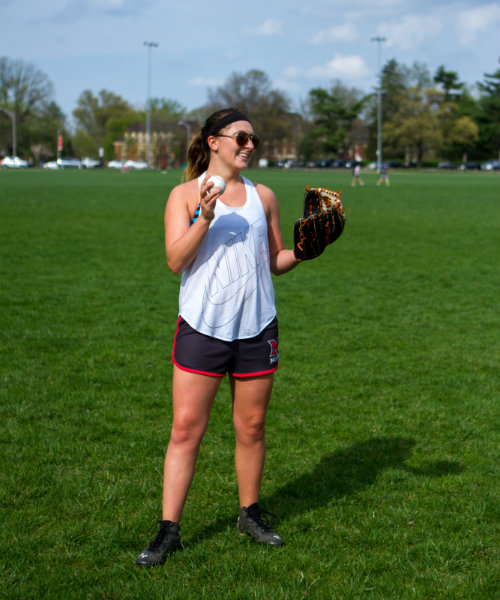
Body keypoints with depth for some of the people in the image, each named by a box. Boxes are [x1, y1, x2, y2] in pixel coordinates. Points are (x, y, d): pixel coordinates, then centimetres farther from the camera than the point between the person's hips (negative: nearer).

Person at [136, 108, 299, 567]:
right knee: (186, 428, -3)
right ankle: (169, 530, 5)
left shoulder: (263, 196, 11)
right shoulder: (186, 195, 1)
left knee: (251, 427, 9)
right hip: (202, 326, -3)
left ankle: (250, 513, 27)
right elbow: (176, 260, -10)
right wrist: (204, 219, -22)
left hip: (257, 327, 3)